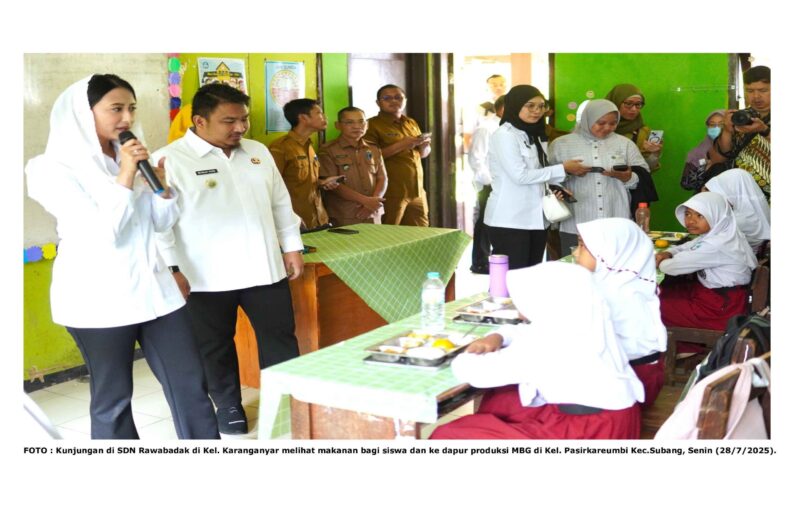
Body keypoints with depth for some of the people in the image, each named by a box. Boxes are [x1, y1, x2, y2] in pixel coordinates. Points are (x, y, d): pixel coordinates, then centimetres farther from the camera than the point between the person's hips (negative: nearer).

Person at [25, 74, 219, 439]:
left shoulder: (128, 157, 11)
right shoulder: (54, 168, -9)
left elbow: (162, 223, 13)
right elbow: (100, 234, -19)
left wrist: (160, 183, -5)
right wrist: (125, 178, -19)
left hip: (153, 287, 6)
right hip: (99, 298, -6)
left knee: (190, 385, 7)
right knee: (112, 399, 7)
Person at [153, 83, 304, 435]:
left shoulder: (257, 152, 9)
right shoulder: (170, 160, -10)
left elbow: (280, 203, 16)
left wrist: (292, 248, 12)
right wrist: (172, 269, -14)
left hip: (265, 268, 4)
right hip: (207, 276, -4)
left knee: (280, 338, 10)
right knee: (215, 346, 11)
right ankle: (227, 405, 29)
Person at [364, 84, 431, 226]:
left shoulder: (411, 123, 16)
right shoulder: (373, 125, -4)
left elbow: (423, 154, 25)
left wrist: (424, 145, 1)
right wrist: (400, 145, -17)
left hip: (417, 191, 6)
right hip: (391, 194, -6)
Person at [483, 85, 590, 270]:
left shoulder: (535, 135, 16)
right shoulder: (504, 135, -10)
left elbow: (537, 173, 16)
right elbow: (520, 176, -18)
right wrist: (563, 169, -13)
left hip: (536, 218, 8)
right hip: (510, 221, -8)